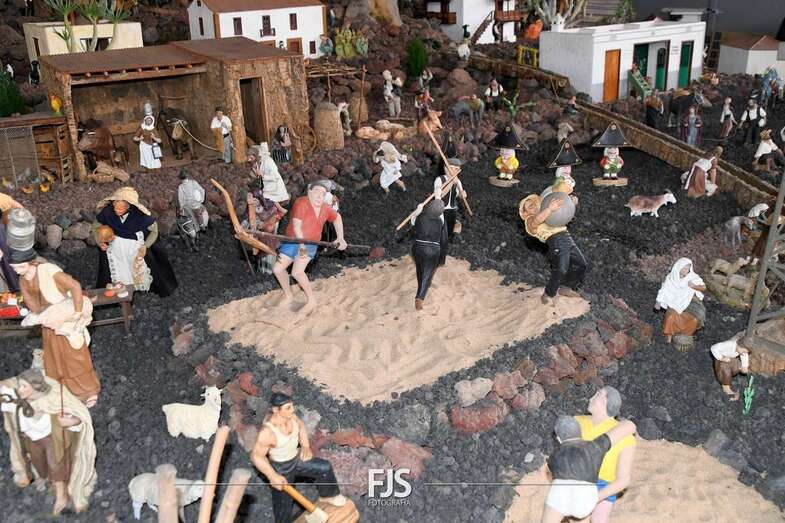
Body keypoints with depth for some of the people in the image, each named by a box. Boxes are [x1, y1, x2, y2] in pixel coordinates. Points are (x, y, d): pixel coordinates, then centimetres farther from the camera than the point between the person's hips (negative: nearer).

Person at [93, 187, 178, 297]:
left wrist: (145, 246, -26)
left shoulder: (139, 214, -30)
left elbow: (154, 230, -13)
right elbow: (95, 226, -5)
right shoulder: (107, 211, -25)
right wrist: (99, 242, -21)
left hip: (138, 246, -1)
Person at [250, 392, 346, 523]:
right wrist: (273, 477, -25)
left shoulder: (291, 416, -18)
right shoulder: (267, 432, -38)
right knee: (283, 503, 10)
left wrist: (306, 446, -1)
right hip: (281, 469, -6)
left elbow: (300, 425, 6)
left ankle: (327, 496, 39)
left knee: (325, 468, 11)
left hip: (296, 459, 6)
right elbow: (256, 456, -26)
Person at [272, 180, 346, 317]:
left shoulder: (325, 209, 1)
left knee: (297, 272, -22)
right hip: (293, 242, 0)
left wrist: (340, 238, 15)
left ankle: (311, 301, -10)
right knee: (278, 269, 0)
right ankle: (288, 296, 22)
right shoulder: (301, 203, -16)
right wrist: (302, 245, -32)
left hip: (310, 245, 0)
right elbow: (296, 226, -24)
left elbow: (337, 218, 22)